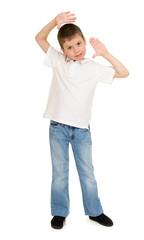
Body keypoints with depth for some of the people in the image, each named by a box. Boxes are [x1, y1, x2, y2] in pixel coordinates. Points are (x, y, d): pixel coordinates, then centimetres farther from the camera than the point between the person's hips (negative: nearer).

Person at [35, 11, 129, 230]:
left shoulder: (94, 68, 2)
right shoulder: (58, 61, 3)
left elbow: (124, 73, 2)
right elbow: (40, 38, 4)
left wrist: (105, 54, -6)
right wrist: (55, 22, -11)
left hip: (82, 129, 0)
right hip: (58, 127, 0)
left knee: (87, 173, 11)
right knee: (59, 173, 10)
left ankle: (95, 211, 28)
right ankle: (60, 212, 26)